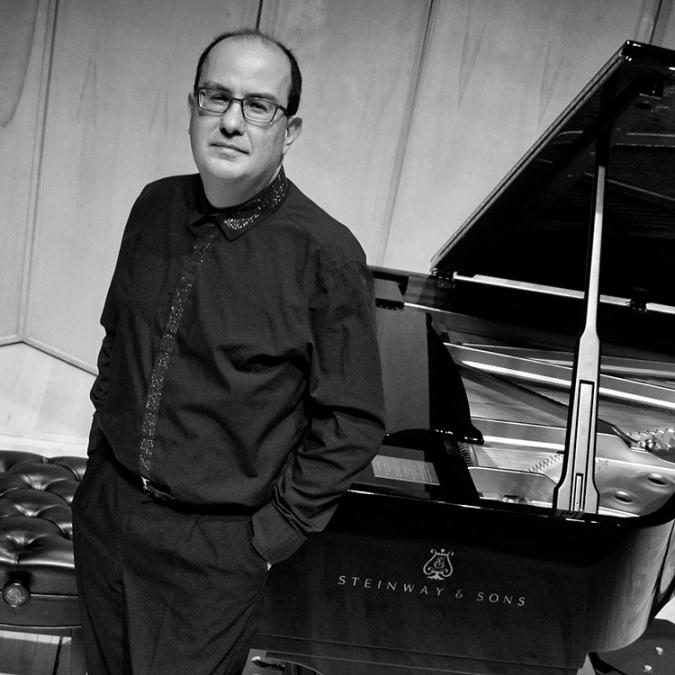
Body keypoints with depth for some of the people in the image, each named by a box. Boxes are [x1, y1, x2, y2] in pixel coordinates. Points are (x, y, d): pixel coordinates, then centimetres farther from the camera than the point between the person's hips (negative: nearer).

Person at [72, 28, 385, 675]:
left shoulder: (325, 254, -19)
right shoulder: (156, 207, -1)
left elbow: (353, 423, -14)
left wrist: (274, 529, -12)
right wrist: (106, 432, 10)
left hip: (214, 547, -5)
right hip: (104, 509, 6)